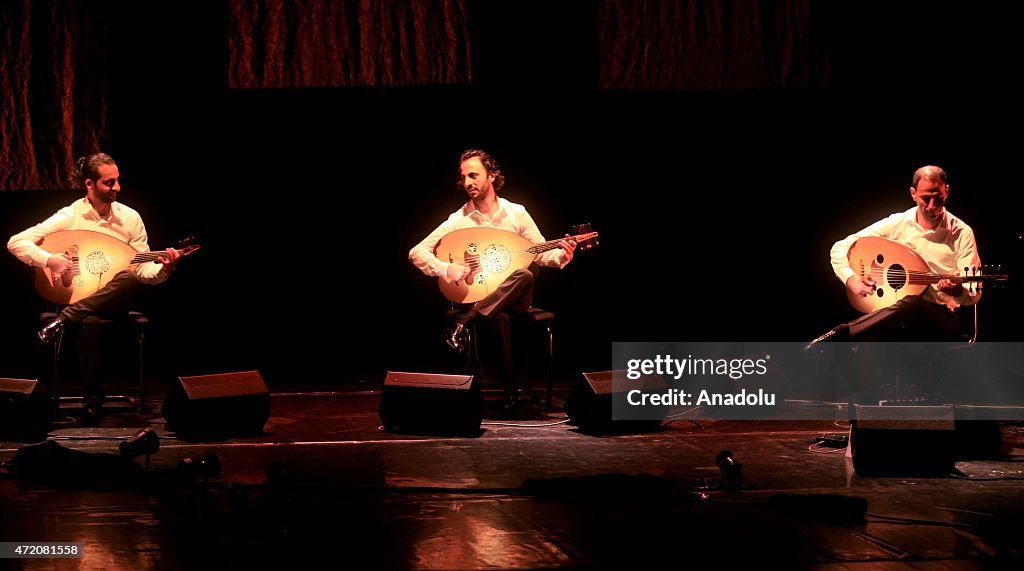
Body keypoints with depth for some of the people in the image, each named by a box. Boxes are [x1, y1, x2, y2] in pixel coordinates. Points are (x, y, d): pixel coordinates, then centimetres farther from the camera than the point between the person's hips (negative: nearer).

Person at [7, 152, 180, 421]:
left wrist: (164, 269, -17)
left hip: (113, 298, 2)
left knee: (129, 281, -35)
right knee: (90, 323, -39)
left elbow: (142, 270, 5)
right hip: (76, 297, -2)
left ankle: (65, 319, -31)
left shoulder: (130, 218, 5)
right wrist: (49, 260, -22)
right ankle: (93, 397, -26)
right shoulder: (69, 216, -4)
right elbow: (16, 242, -7)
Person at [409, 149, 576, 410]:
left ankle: (463, 322, -33)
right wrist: (446, 269, -21)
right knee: (500, 318, -37)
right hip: (475, 298, -2)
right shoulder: (458, 221, -2)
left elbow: (541, 254, 9)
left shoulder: (517, 213, 3)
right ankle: (509, 389, -27)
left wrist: (560, 256, -14)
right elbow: (416, 253, -3)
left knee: (525, 275, -35)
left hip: (513, 297, 2)